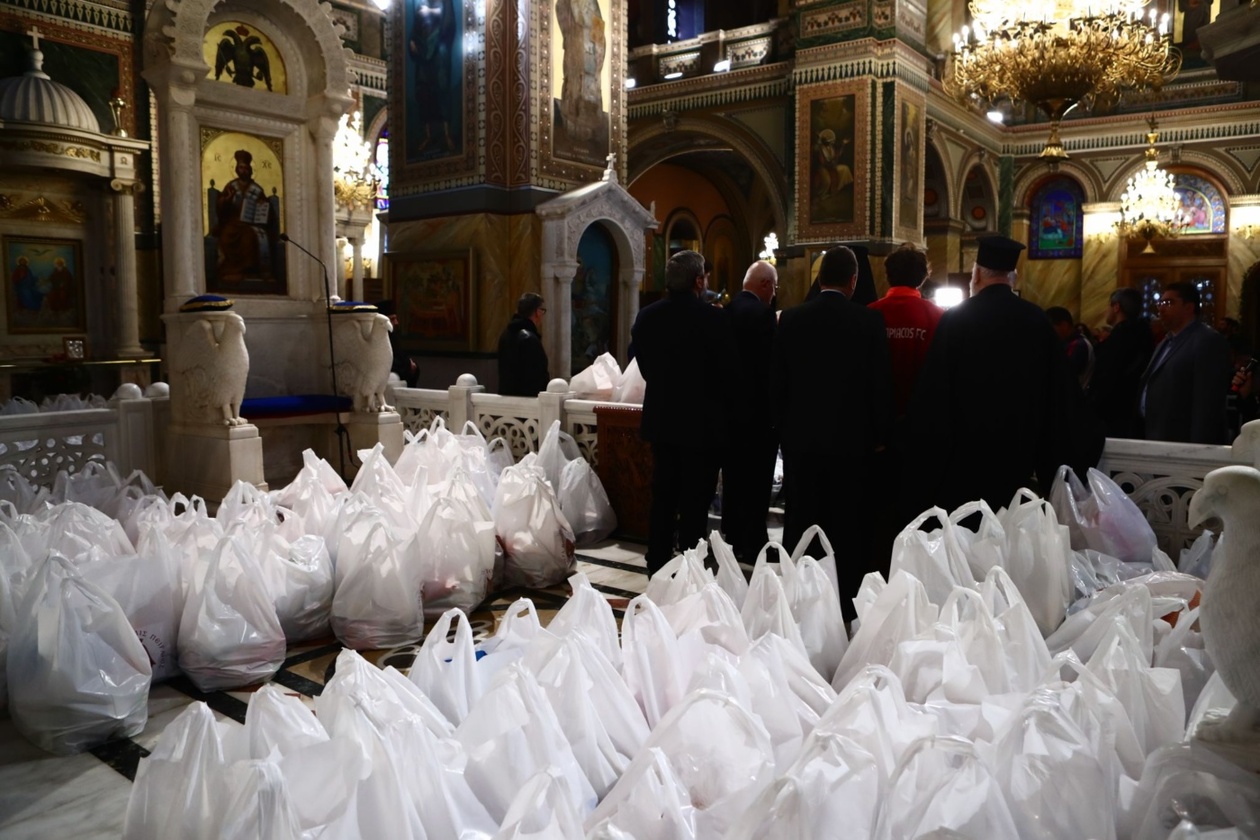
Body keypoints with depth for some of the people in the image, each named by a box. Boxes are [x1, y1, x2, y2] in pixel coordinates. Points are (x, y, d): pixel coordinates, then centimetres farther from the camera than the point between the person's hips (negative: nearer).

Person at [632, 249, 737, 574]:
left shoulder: (646, 317, -1)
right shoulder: (713, 318, -17)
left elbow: (646, 367, 5)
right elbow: (728, 372, -12)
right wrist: (725, 411, 3)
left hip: (660, 420, 5)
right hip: (702, 423, -5)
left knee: (662, 499, 15)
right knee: (695, 503, 3)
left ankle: (658, 567, 24)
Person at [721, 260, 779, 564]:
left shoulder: (725, 311, 5)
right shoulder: (762, 313, -16)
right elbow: (769, 362, -17)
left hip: (730, 405, 7)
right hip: (758, 408, -7)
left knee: (733, 478, 15)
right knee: (756, 481, 1)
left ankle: (733, 539, 25)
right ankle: (753, 544, 8)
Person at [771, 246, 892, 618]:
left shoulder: (791, 319, -2)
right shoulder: (869, 321, -9)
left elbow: (776, 382, 2)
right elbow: (882, 383, -6)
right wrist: (879, 435, 6)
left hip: (801, 438, 2)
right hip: (852, 439, -2)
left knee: (800, 525, 10)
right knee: (848, 529, 6)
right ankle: (844, 607, 13)